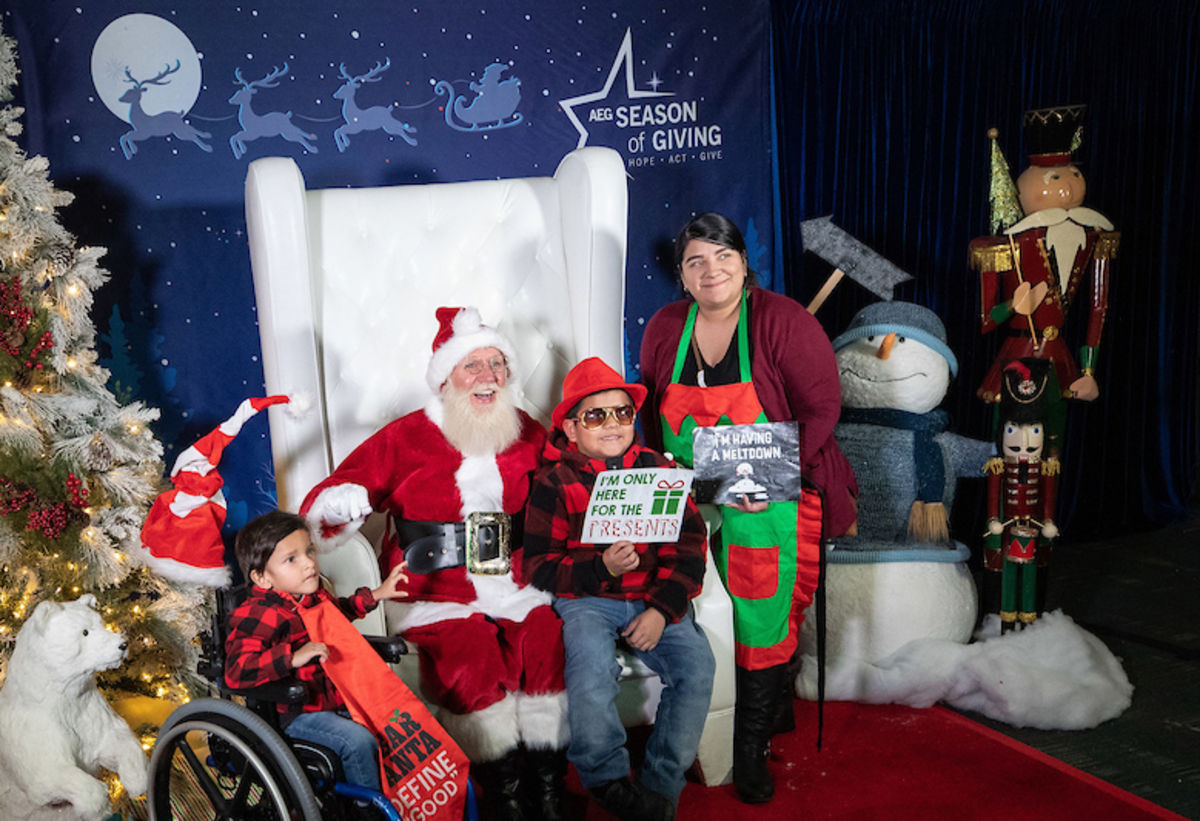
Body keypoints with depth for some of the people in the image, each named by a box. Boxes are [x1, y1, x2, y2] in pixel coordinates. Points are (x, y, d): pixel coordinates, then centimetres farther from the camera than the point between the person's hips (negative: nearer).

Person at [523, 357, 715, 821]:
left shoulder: (659, 471, 11)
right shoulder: (554, 482, 3)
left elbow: (689, 547, 6)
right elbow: (538, 566, -1)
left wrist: (661, 610, -8)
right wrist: (601, 569, -18)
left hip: (654, 599, 3)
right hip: (585, 600, -2)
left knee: (696, 663, -22)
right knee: (591, 662, -32)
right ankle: (606, 780, -9)